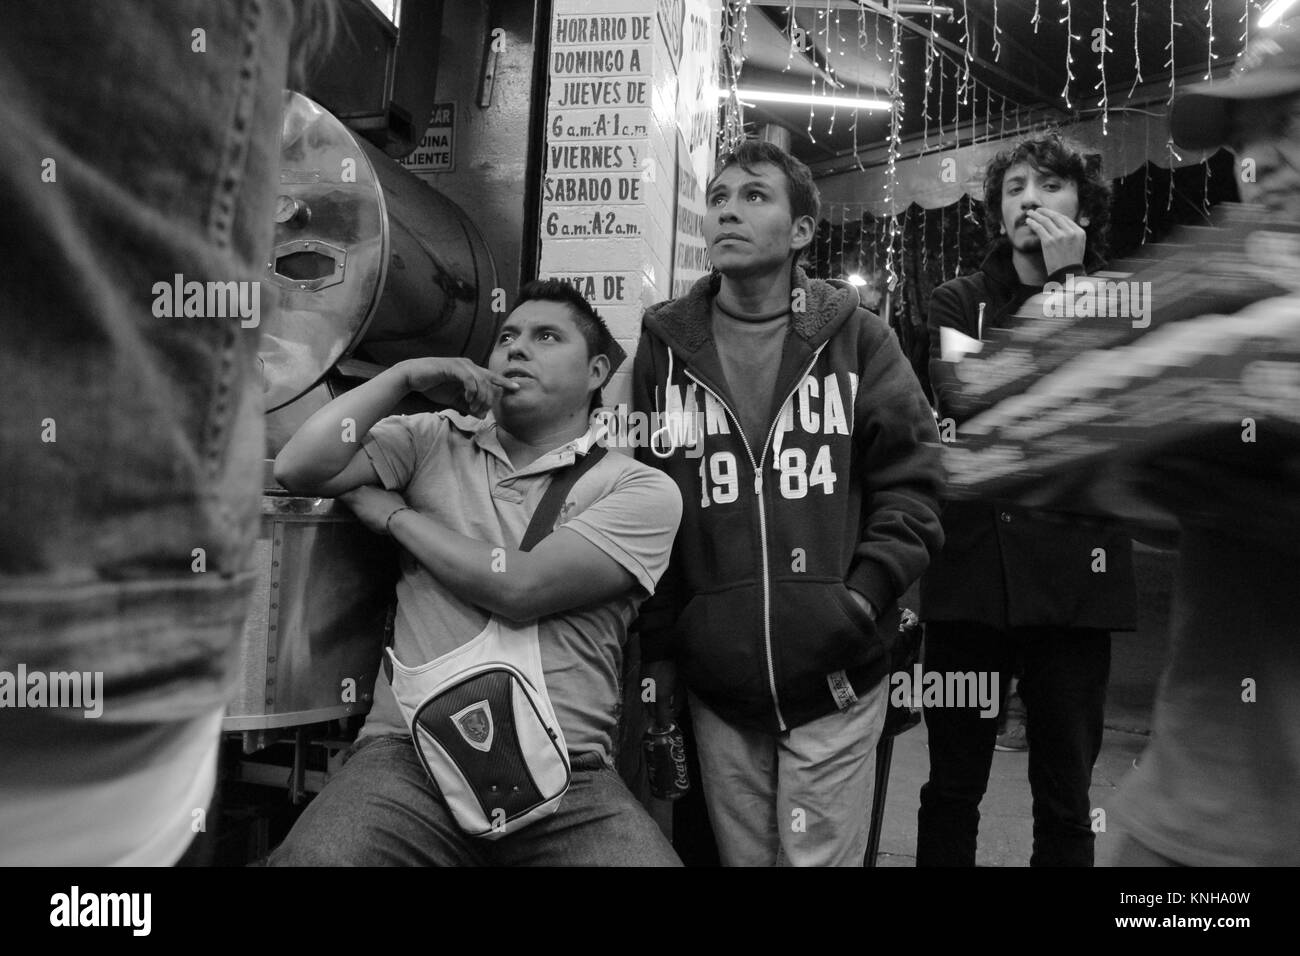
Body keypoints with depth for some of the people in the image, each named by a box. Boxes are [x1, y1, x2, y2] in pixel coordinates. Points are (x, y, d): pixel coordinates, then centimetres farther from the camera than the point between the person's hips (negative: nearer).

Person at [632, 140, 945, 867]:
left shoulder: (856, 336, 0)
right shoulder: (665, 346, 3)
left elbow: (912, 476, 1)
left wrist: (867, 593, -12)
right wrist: (656, 648, 3)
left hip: (837, 683, -1)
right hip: (717, 688, 2)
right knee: (741, 855, 16)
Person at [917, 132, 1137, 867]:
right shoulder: (959, 301, 9)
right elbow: (964, 395, -10)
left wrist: (1067, 283, -8)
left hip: (1074, 573, 1)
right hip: (971, 567, 0)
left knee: (1066, 794, 10)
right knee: (952, 785, 9)